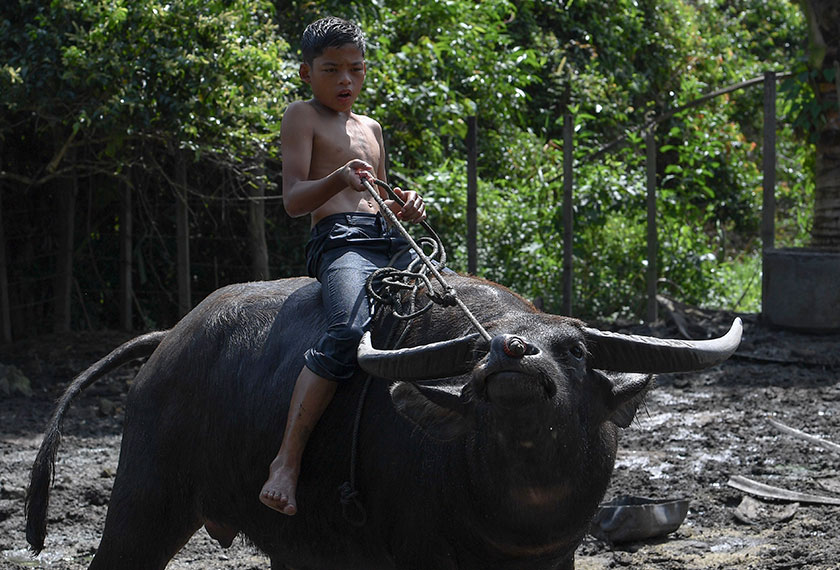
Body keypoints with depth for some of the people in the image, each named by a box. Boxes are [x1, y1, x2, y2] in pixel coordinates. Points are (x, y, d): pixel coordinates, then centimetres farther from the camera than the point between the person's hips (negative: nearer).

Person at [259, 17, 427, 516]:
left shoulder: (371, 128, 29)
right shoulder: (302, 117, 8)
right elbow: (294, 201, -3)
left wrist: (403, 207, 11)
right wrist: (337, 179, -23)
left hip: (391, 243, 8)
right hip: (339, 240, -8)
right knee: (351, 332, -35)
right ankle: (288, 460, -38)